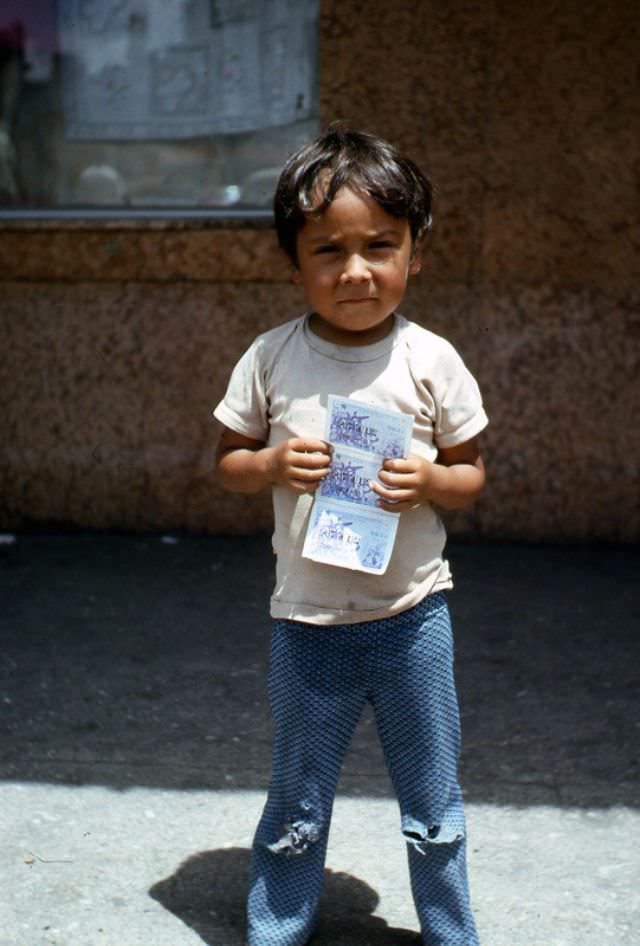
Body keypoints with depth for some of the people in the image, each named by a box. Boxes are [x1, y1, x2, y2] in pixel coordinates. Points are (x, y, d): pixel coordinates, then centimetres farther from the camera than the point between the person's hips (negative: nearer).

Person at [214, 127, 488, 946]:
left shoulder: (431, 361, -7)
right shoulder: (271, 358, -5)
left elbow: (472, 475, 2)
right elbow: (227, 462, 4)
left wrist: (431, 481, -20)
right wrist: (274, 463, -16)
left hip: (412, 614, 0)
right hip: (307, 623, 0)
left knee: (433, 806, 15)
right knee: (296, 809, 16)